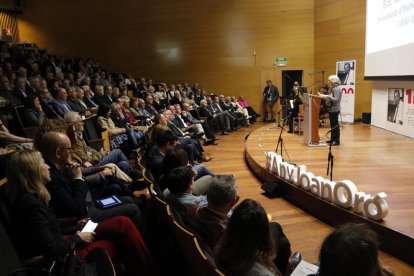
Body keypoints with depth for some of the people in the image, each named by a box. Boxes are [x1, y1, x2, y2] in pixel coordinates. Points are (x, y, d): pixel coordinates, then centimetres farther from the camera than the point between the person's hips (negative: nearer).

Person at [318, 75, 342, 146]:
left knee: (335, 125, -5)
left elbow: (336, 99, -23)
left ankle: (337, 141, 0)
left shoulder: (337, 89, -16)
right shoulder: (333, 89, 15)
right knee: (332, 125, 14)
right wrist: (323, 96, 10)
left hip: (335, 110, -10)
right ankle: (333, 139, 21)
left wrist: (326, 96, -31)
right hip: (332, 109, 10)